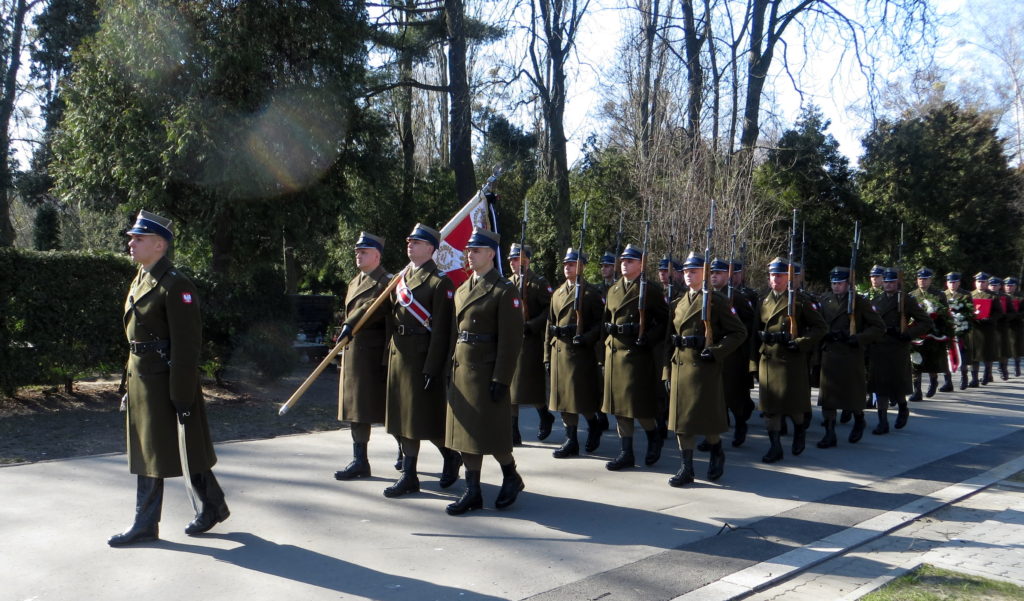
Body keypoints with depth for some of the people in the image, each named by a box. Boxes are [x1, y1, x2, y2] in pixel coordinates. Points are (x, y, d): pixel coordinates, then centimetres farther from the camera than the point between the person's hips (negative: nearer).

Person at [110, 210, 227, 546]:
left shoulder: (176, 286, -16)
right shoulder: (141, 280, 12)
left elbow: (187, 347, -19)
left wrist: (183, 398, -20)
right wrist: (132, 381, 18)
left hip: (168, 382, -9)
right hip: (143, 380, 9)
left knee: (185, 452, 3)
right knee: (148, 453, 13)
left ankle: (214, 506, 21)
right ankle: (145, 525, 23)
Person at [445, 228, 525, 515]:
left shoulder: (504, 290, -9)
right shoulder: (462, 290, 14)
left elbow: (511, 339, -13)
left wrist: (501, 379, -17)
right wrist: (451, 367, 11)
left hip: (486, 371, -7)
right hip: (461, 370, 7)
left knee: (489, 430, 0)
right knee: (465, 431, 8)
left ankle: (511, 476, 23)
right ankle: (472, 491, 15)